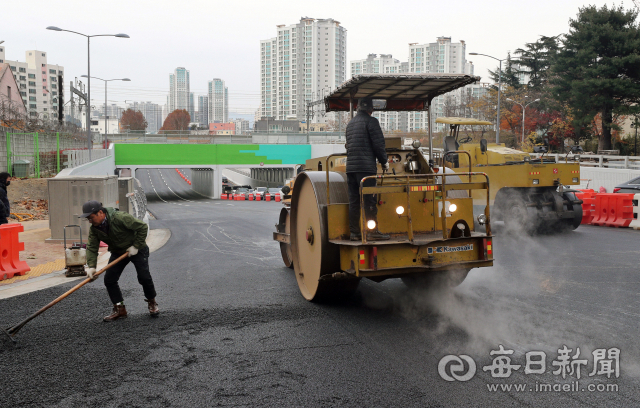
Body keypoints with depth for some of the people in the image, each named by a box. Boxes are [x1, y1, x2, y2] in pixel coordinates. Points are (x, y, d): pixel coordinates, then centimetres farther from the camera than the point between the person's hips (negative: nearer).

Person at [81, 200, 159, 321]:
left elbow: (143, 227, -24)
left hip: (137, 250, -6)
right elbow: (91, 247, -10)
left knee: (144, 277, -14)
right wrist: (91, 266, -24)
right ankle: (119, 309, 6)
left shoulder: (121, 218, -29)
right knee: (109, 280, -6)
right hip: (118, 252, 6)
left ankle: (152, 303, 12)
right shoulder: (94, 229, -10)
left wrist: (136, 246, -23)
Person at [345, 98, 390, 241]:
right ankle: (372, 232, -4)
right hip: (366, 166, -7)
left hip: (350, 166, 7)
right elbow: (378, 143, -9)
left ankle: (354, 232, 9)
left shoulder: (350, 123, 19)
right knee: (369, 200, -5)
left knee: (353, 201, 7)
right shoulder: (371, 121, -4)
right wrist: (384, 162, 4)